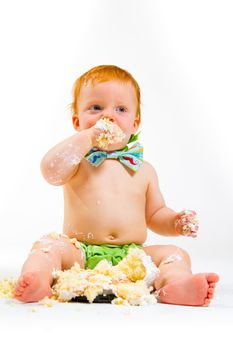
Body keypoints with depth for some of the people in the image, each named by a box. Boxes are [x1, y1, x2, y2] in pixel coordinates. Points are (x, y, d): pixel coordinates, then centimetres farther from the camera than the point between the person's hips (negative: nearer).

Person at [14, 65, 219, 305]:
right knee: (48, 246, -25)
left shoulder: (143, 170, 14)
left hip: (131, 256, 3)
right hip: (79, 252, -2)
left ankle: (175, 284, -45)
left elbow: (154, 215, 21)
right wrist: (87, 138, -18)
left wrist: (176, 222, -2)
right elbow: (51, 171, -19)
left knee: (175, 254, -16)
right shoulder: (78, 160, 4)